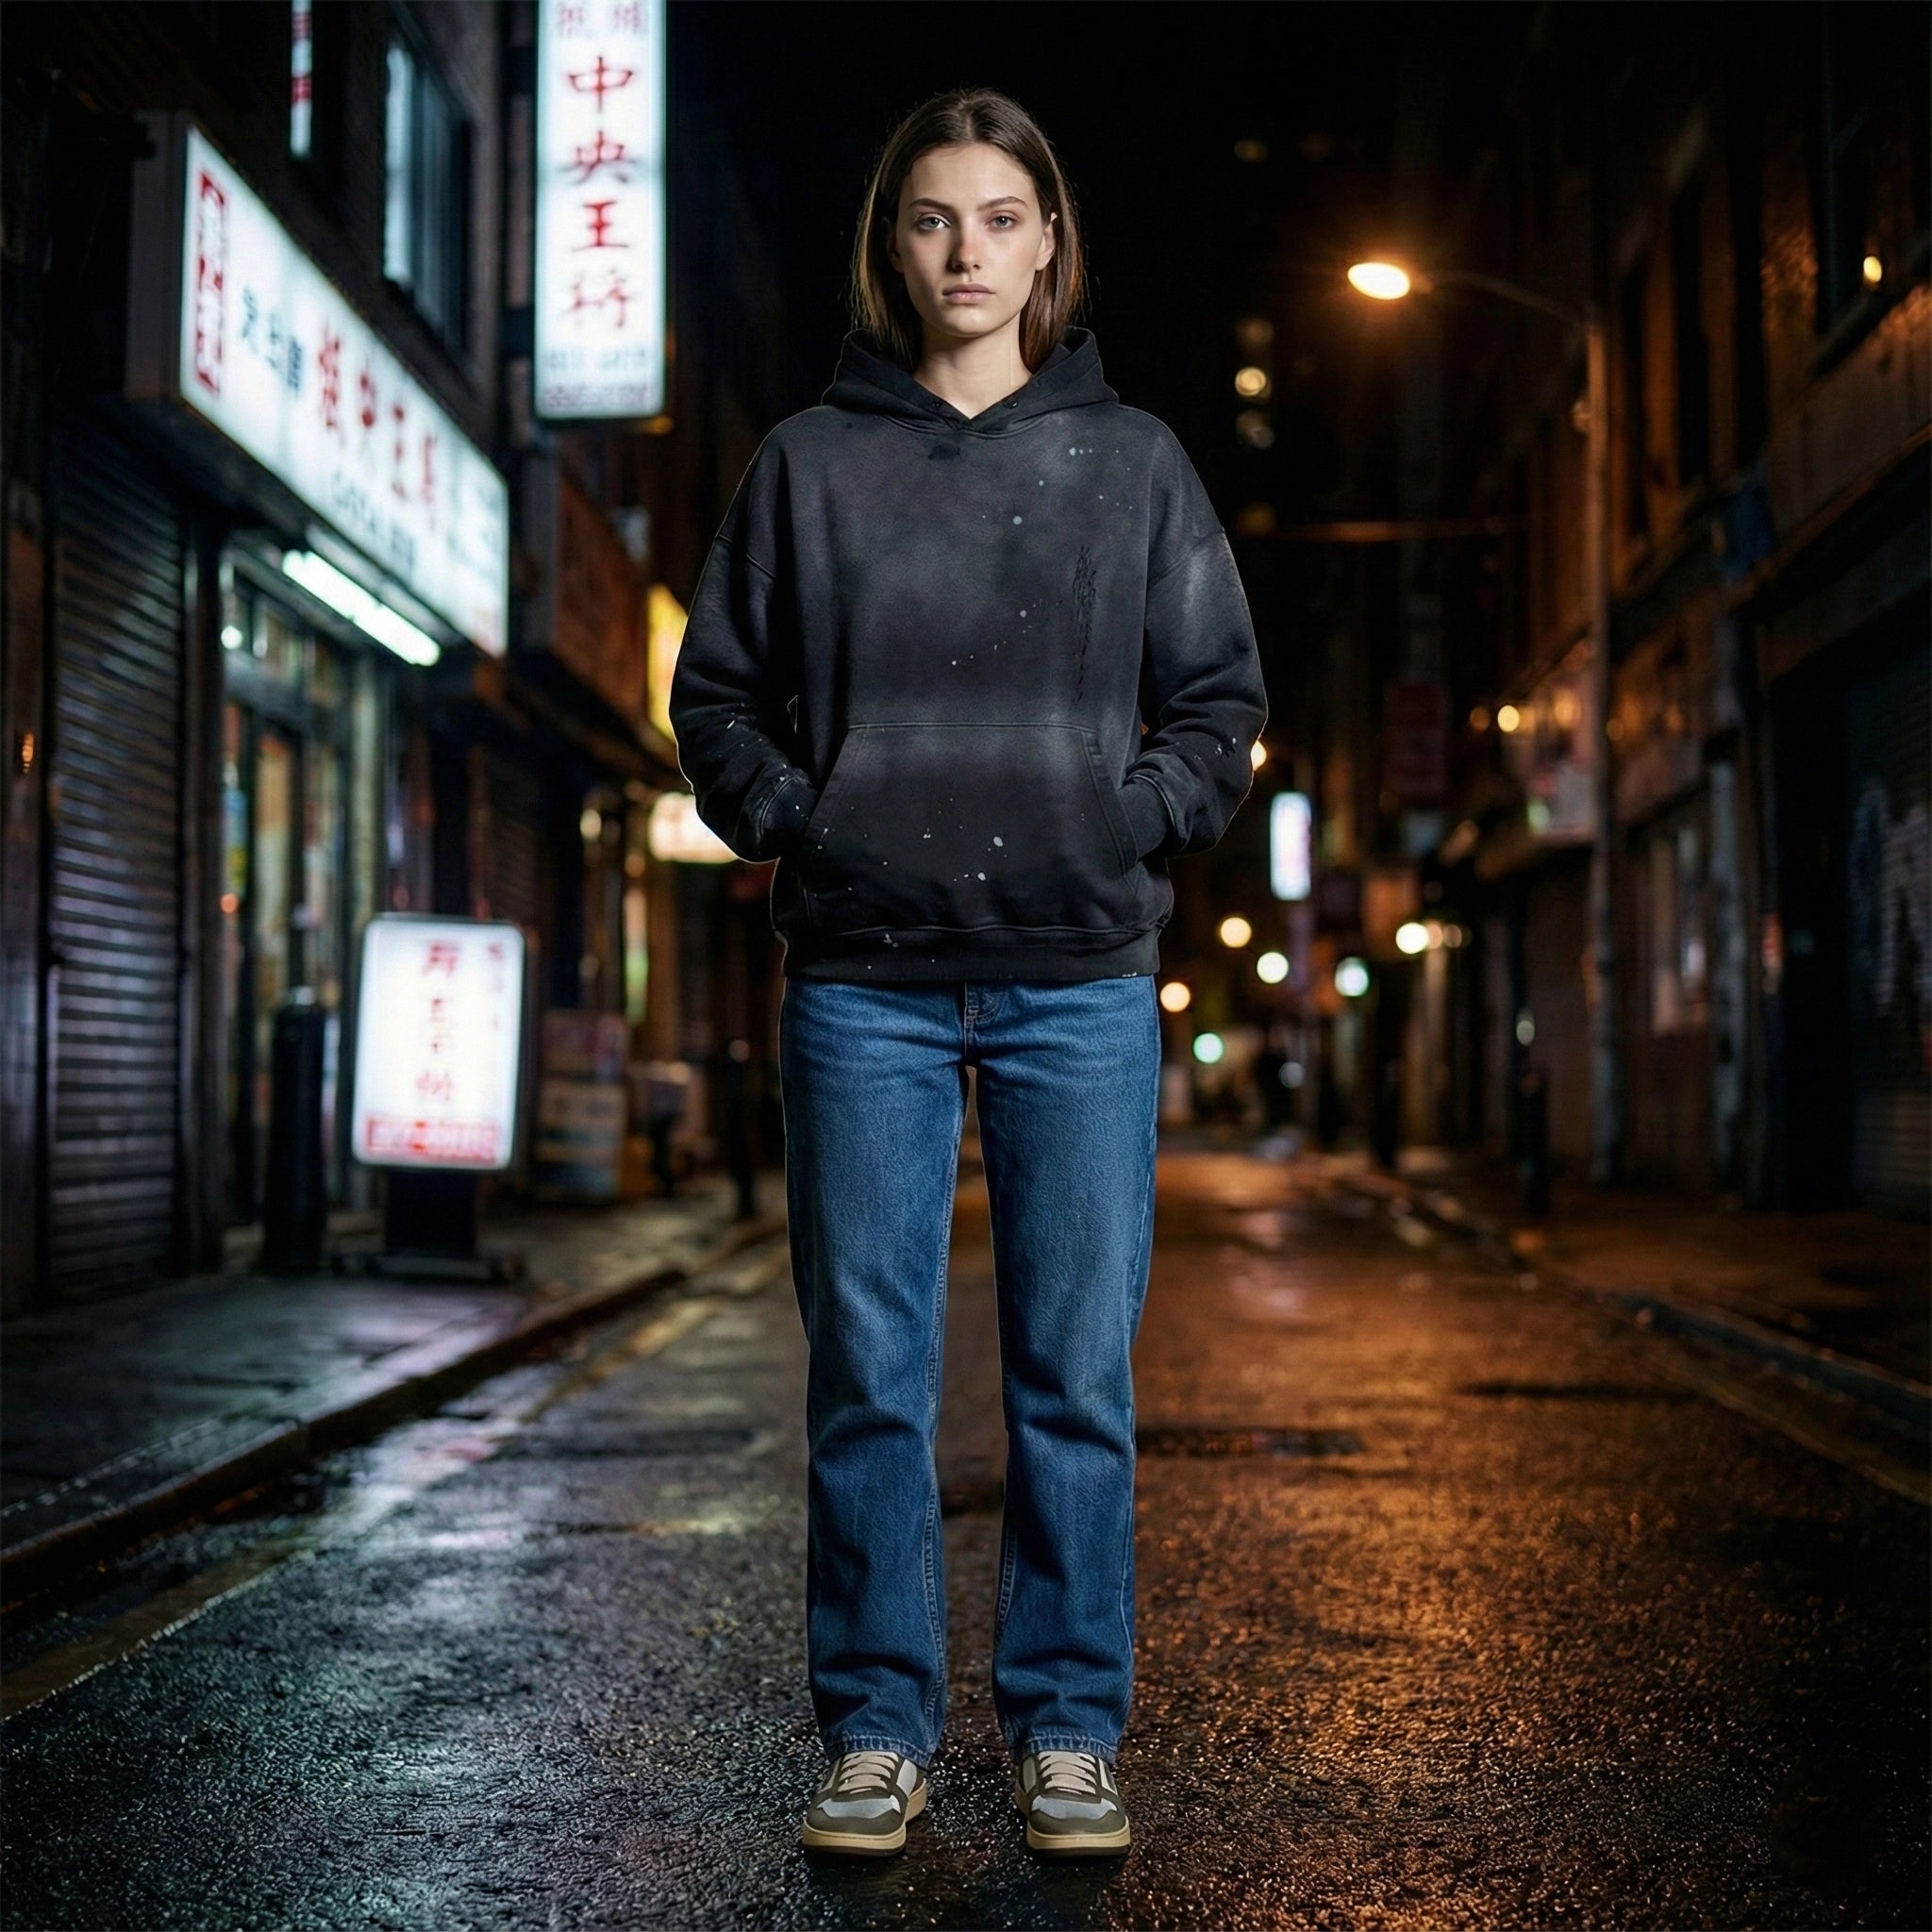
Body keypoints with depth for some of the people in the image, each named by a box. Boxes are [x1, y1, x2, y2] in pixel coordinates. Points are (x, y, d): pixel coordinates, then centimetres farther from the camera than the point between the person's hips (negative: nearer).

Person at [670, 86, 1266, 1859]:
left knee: (1077, 1377, 3)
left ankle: (1069, 1729, 16)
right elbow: (718, 692, 13)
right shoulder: (811, 461, 10)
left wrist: (1126, 823, -4)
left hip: (1081, 980, 0)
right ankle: (879, 1729, 15)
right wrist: (795, 824, -3)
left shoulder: (1132, 460, 11)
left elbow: (1221, 701, 11)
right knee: (869, 1375, 3)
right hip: (865, 982, 0)